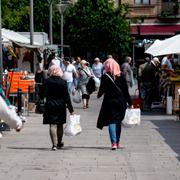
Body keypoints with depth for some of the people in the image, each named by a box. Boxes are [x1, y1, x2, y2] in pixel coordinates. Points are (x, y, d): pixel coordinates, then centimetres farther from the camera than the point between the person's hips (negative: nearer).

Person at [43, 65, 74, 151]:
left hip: (50, 105, -2)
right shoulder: (63, 82, -6)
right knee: (60, 125, 17)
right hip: (61, 105, 2)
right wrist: (70, 109, 0)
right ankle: (59, 143, 32)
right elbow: (67, 96, -4)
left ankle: (55, 144, -13)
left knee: (52, 125, -2)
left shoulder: (47, 81, -8)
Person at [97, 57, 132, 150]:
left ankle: (114, 142, -15)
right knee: (118, 121, 16)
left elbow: (102, 89, -4)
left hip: (109, 101, -3)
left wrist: (98, 95, 19)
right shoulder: (121, 76, 1)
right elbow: (126, 91, 2)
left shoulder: (105, 76, -8)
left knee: (111, 121, -2)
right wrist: (130, 103, 8)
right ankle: (117, 141, 23)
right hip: (121, 102, 3)